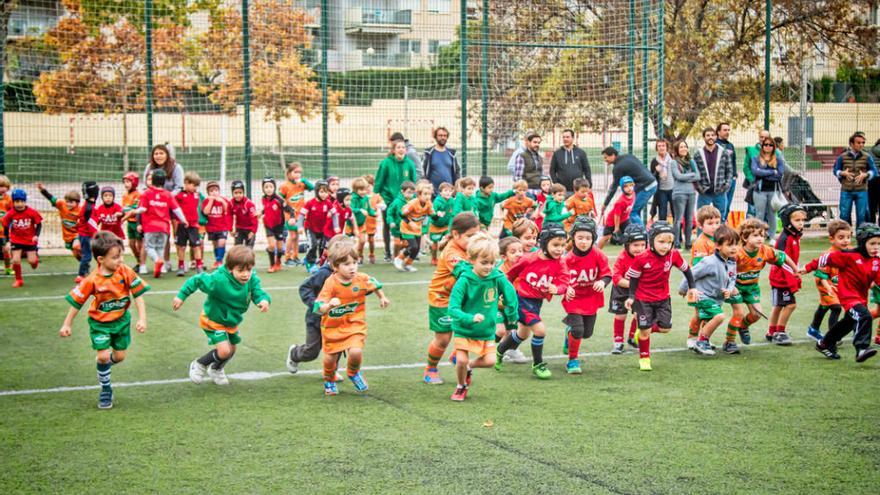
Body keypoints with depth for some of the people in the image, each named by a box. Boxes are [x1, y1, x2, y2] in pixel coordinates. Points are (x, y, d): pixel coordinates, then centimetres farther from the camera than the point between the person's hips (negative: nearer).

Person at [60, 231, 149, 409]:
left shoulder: (126, 272, -18)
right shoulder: (93, 280, -22)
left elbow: (138, 295, -12)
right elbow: (76, 302, -11)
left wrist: (142, 318, -19)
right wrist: (67, 324, -6)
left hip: (121, 320, 3)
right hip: (100, 323, -3)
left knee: (119, 356, 8)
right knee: (103, 355, -11)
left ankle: (103, 369, 44)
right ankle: (105, 389, 12)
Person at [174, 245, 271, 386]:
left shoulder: (252, 279, -21)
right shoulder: (218, 280, -35)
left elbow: (258, 292, -23)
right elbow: (197, 280, -24)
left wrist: (264, 300, -47)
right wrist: (181, 296, -20)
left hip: (232, 321, 6)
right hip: (213, 320, -6)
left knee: (231, 350, 20)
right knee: (224, 351, -18)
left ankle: (216, 370, 51)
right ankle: (199, 365, 11)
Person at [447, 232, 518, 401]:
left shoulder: (497, 277, -15)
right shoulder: (464, 280, -23)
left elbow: (510, 293, 5)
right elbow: (453, 309, -25)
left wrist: (512, 315, 17)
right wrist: (470, 318, -40)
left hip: (487, 329, 3)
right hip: (464, 328, -3)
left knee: (490, 361, -5)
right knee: (461, 360, -9)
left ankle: (469, 367, 28)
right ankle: (462, 386, 22)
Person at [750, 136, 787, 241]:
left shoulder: (778, 159, 8)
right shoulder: (756, 159, 8)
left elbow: (780, 174, -5)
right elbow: (755, 171, -10)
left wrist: (762, 174, -8)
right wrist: (772, 172, -10)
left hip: (774, 190, 1)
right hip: (760, 190, -1)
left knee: (772, 215, 6)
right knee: (759, 215, -2)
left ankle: (772, 237, 12)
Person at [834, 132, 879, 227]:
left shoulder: (867, 157, 2)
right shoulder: (842, 157, 2)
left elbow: (874, 171, 4)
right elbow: (836, 170, 8)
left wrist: (865, 175, -15)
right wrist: (843, 173, -12)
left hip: (861, 191, 0)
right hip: (846, 191, 0)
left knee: (861, 215, 2)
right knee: (844, 215, 3)